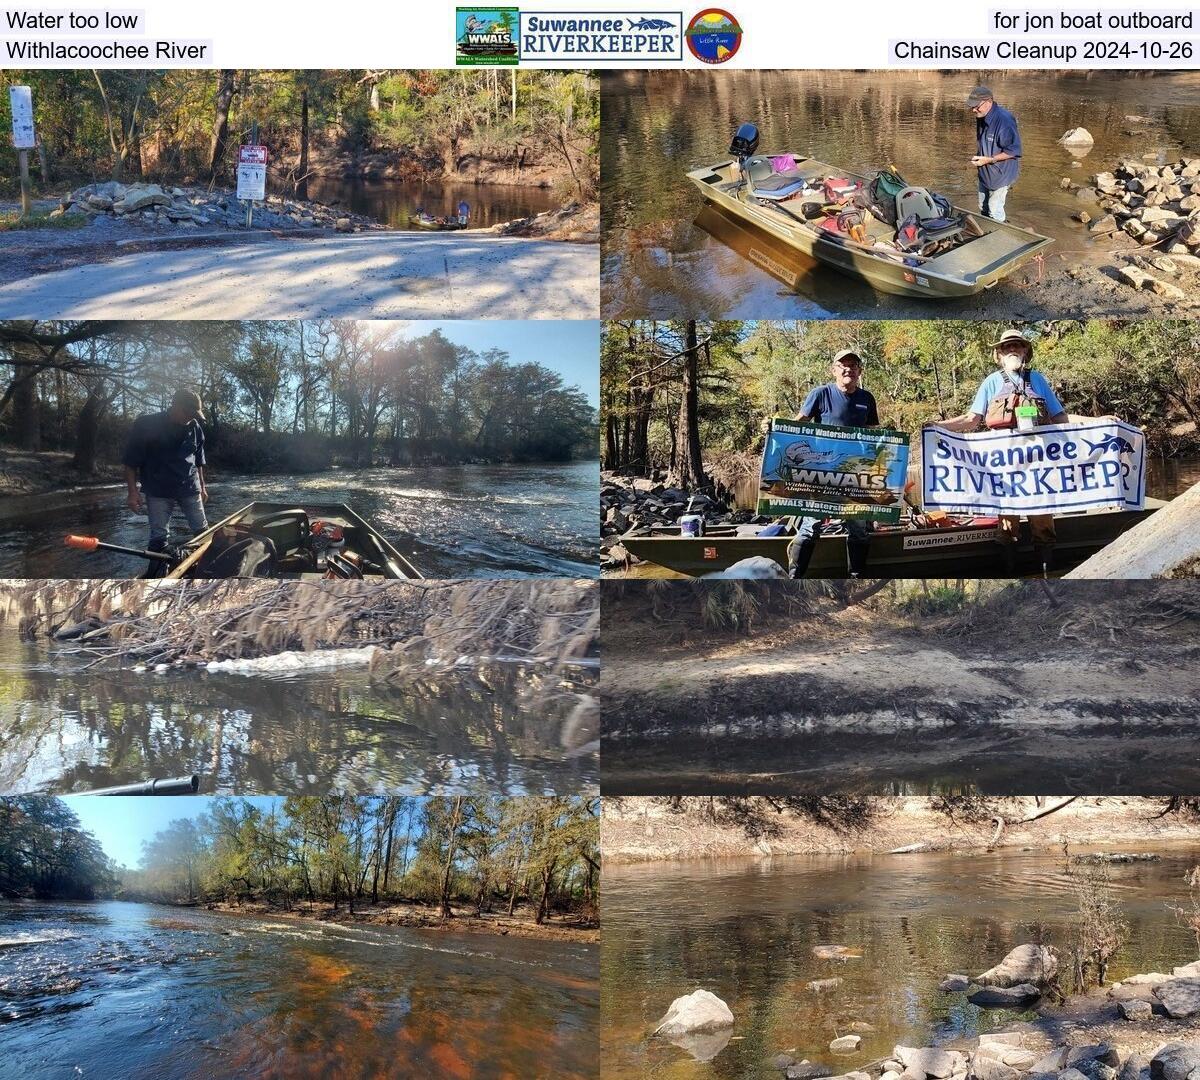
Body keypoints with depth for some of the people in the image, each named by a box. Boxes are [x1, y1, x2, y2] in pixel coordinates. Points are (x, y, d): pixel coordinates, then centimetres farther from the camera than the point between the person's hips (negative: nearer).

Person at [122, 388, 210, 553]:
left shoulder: (195, 428, 3)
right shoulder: (146, 424, -11)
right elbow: (130, 462, -8)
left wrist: (202, 486, 19)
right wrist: (133, 492, -12)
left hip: (190, 489, 4)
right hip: (158, 492, -4)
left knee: (202, 531, 7)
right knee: (159, 537, -3)